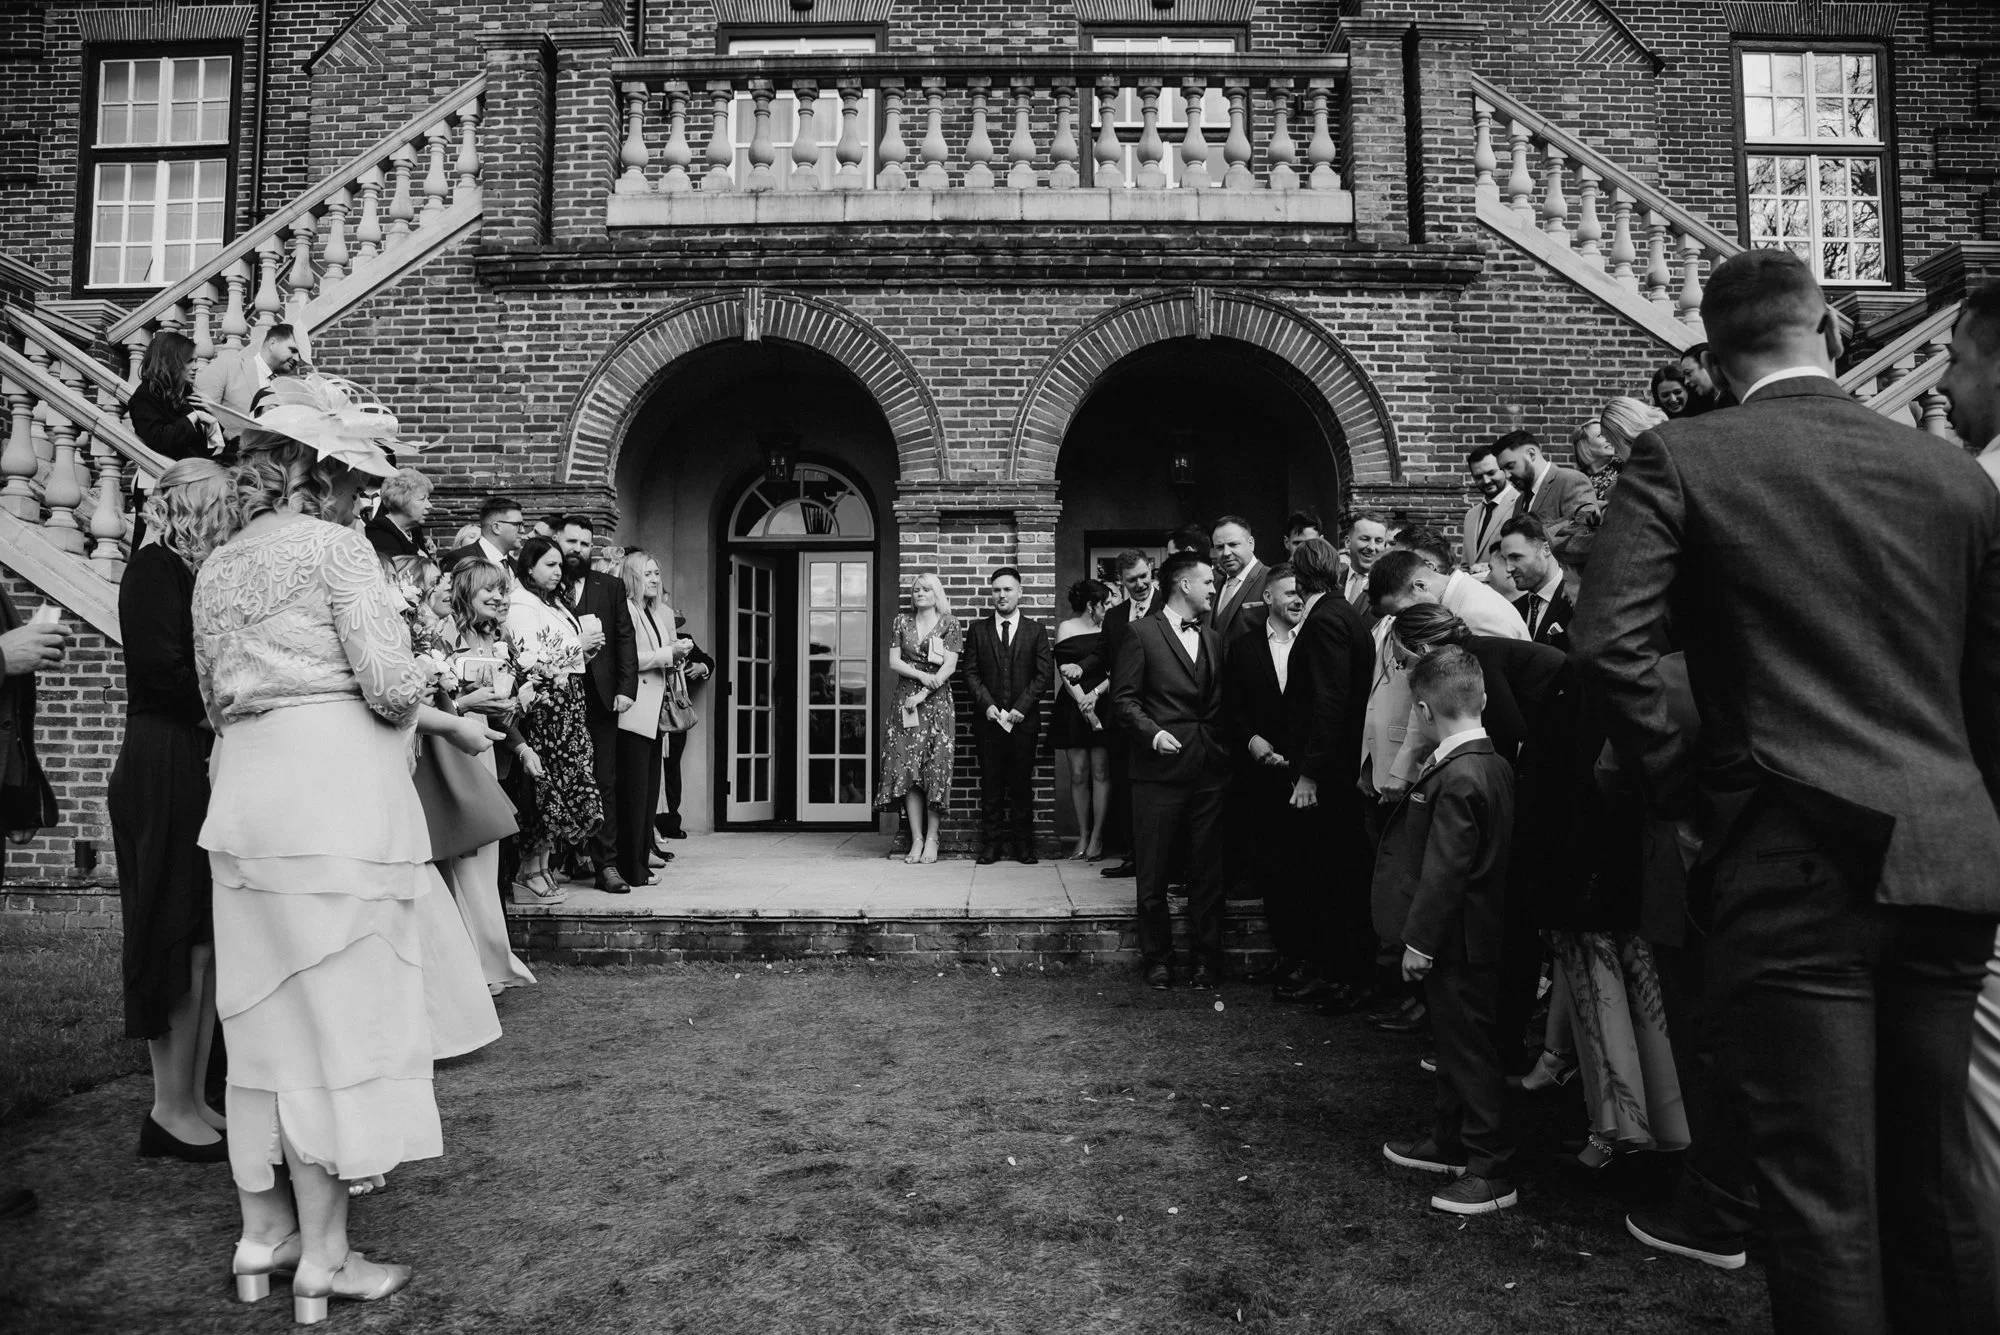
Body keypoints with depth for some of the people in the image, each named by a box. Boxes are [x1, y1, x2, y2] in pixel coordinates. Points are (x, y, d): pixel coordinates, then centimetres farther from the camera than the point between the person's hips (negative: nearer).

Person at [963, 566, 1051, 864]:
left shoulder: (1036, 630, 8)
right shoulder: (979, 629, 10)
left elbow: (1045, 672, 1)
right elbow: (970, 672, 5)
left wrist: (1021, 707, -9)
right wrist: (987, 705, -9)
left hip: (1023, 718, 0)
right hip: (989, 718, 0)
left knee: (1022, 782, 2)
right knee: (991, 784, 1)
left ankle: (1023, 842, 9)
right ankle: (992, 842, 7)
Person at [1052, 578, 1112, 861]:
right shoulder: (1065, 628, 4)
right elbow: (1064, 672, -3)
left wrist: (1095, 694, -14)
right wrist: (1083, 703, -12)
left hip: (1102, 707, 0)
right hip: (1073, 708, 0)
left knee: (1101, 772, -1)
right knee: (1078, 774, 2)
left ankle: (1097, 837, 5)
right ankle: (1083, 836, 10)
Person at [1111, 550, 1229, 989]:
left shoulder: (1213, 639, 17)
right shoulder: (1142, 634, -1)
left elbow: (1221, 704, 17)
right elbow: (1123, 699, -6)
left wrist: (1224, 749, 5)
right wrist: (1152, 732, -18)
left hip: (1209, 770, 5)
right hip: (1159, 770, -4)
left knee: (1208, 870, 8)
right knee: (1152, 873, 3)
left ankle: (1207, 959, 19)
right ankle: (1158, 960, 17)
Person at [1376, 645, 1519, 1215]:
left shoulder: (1457, 778, -24)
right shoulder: (1493, 764, 6)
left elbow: (1445, 869, -23)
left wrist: (1419, 941, -16)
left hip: (1456, 942, -10)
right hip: (1471, 937, 10)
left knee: (1471, 1051, 1)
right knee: (1456, 1045, 20)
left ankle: (1492, 1172, 12)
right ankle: (1450, 1143, 34)